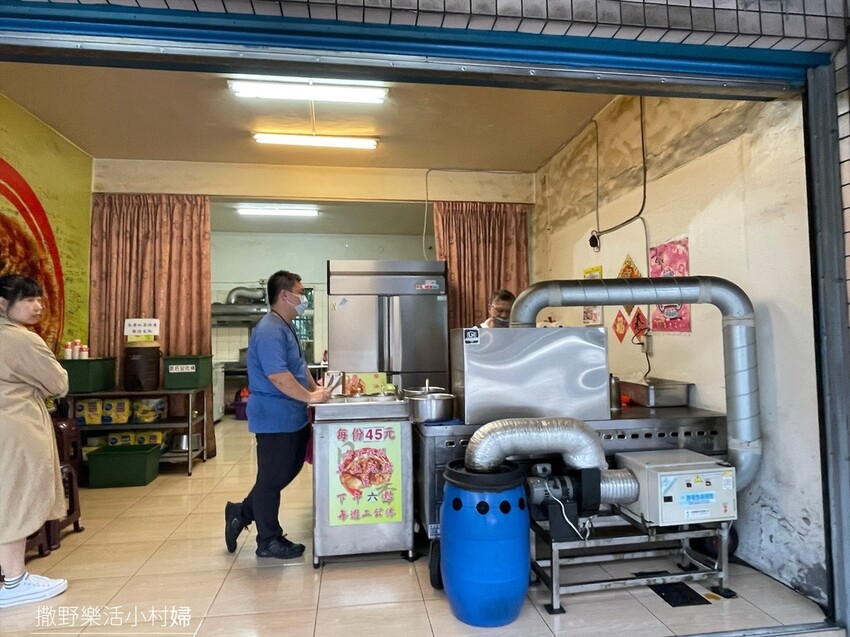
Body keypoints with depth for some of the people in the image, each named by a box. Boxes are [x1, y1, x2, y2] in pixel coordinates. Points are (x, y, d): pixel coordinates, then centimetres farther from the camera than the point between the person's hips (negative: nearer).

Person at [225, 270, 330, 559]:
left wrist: (316, 389, 13)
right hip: (275, 418, -10)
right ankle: (268, 541, 22)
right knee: (272, 478, 5)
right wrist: (310, 397, -20)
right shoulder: (270, 331, -20)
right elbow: (277, 375, -27)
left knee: (288, 471, 20)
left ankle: (241, 513, 33)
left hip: (291, 418, 10)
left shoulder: (285, 328, 14)